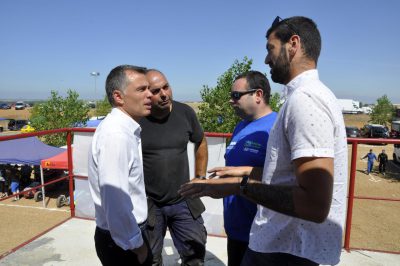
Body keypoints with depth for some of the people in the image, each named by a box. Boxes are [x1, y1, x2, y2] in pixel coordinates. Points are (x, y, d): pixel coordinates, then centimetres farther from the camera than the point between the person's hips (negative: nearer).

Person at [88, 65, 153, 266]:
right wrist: (137, 246, -15)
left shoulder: (125, 129, 3)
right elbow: (116, 203, -29)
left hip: (129, 233, 8)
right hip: (122, 242, -8)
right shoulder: (116, 135, -27)